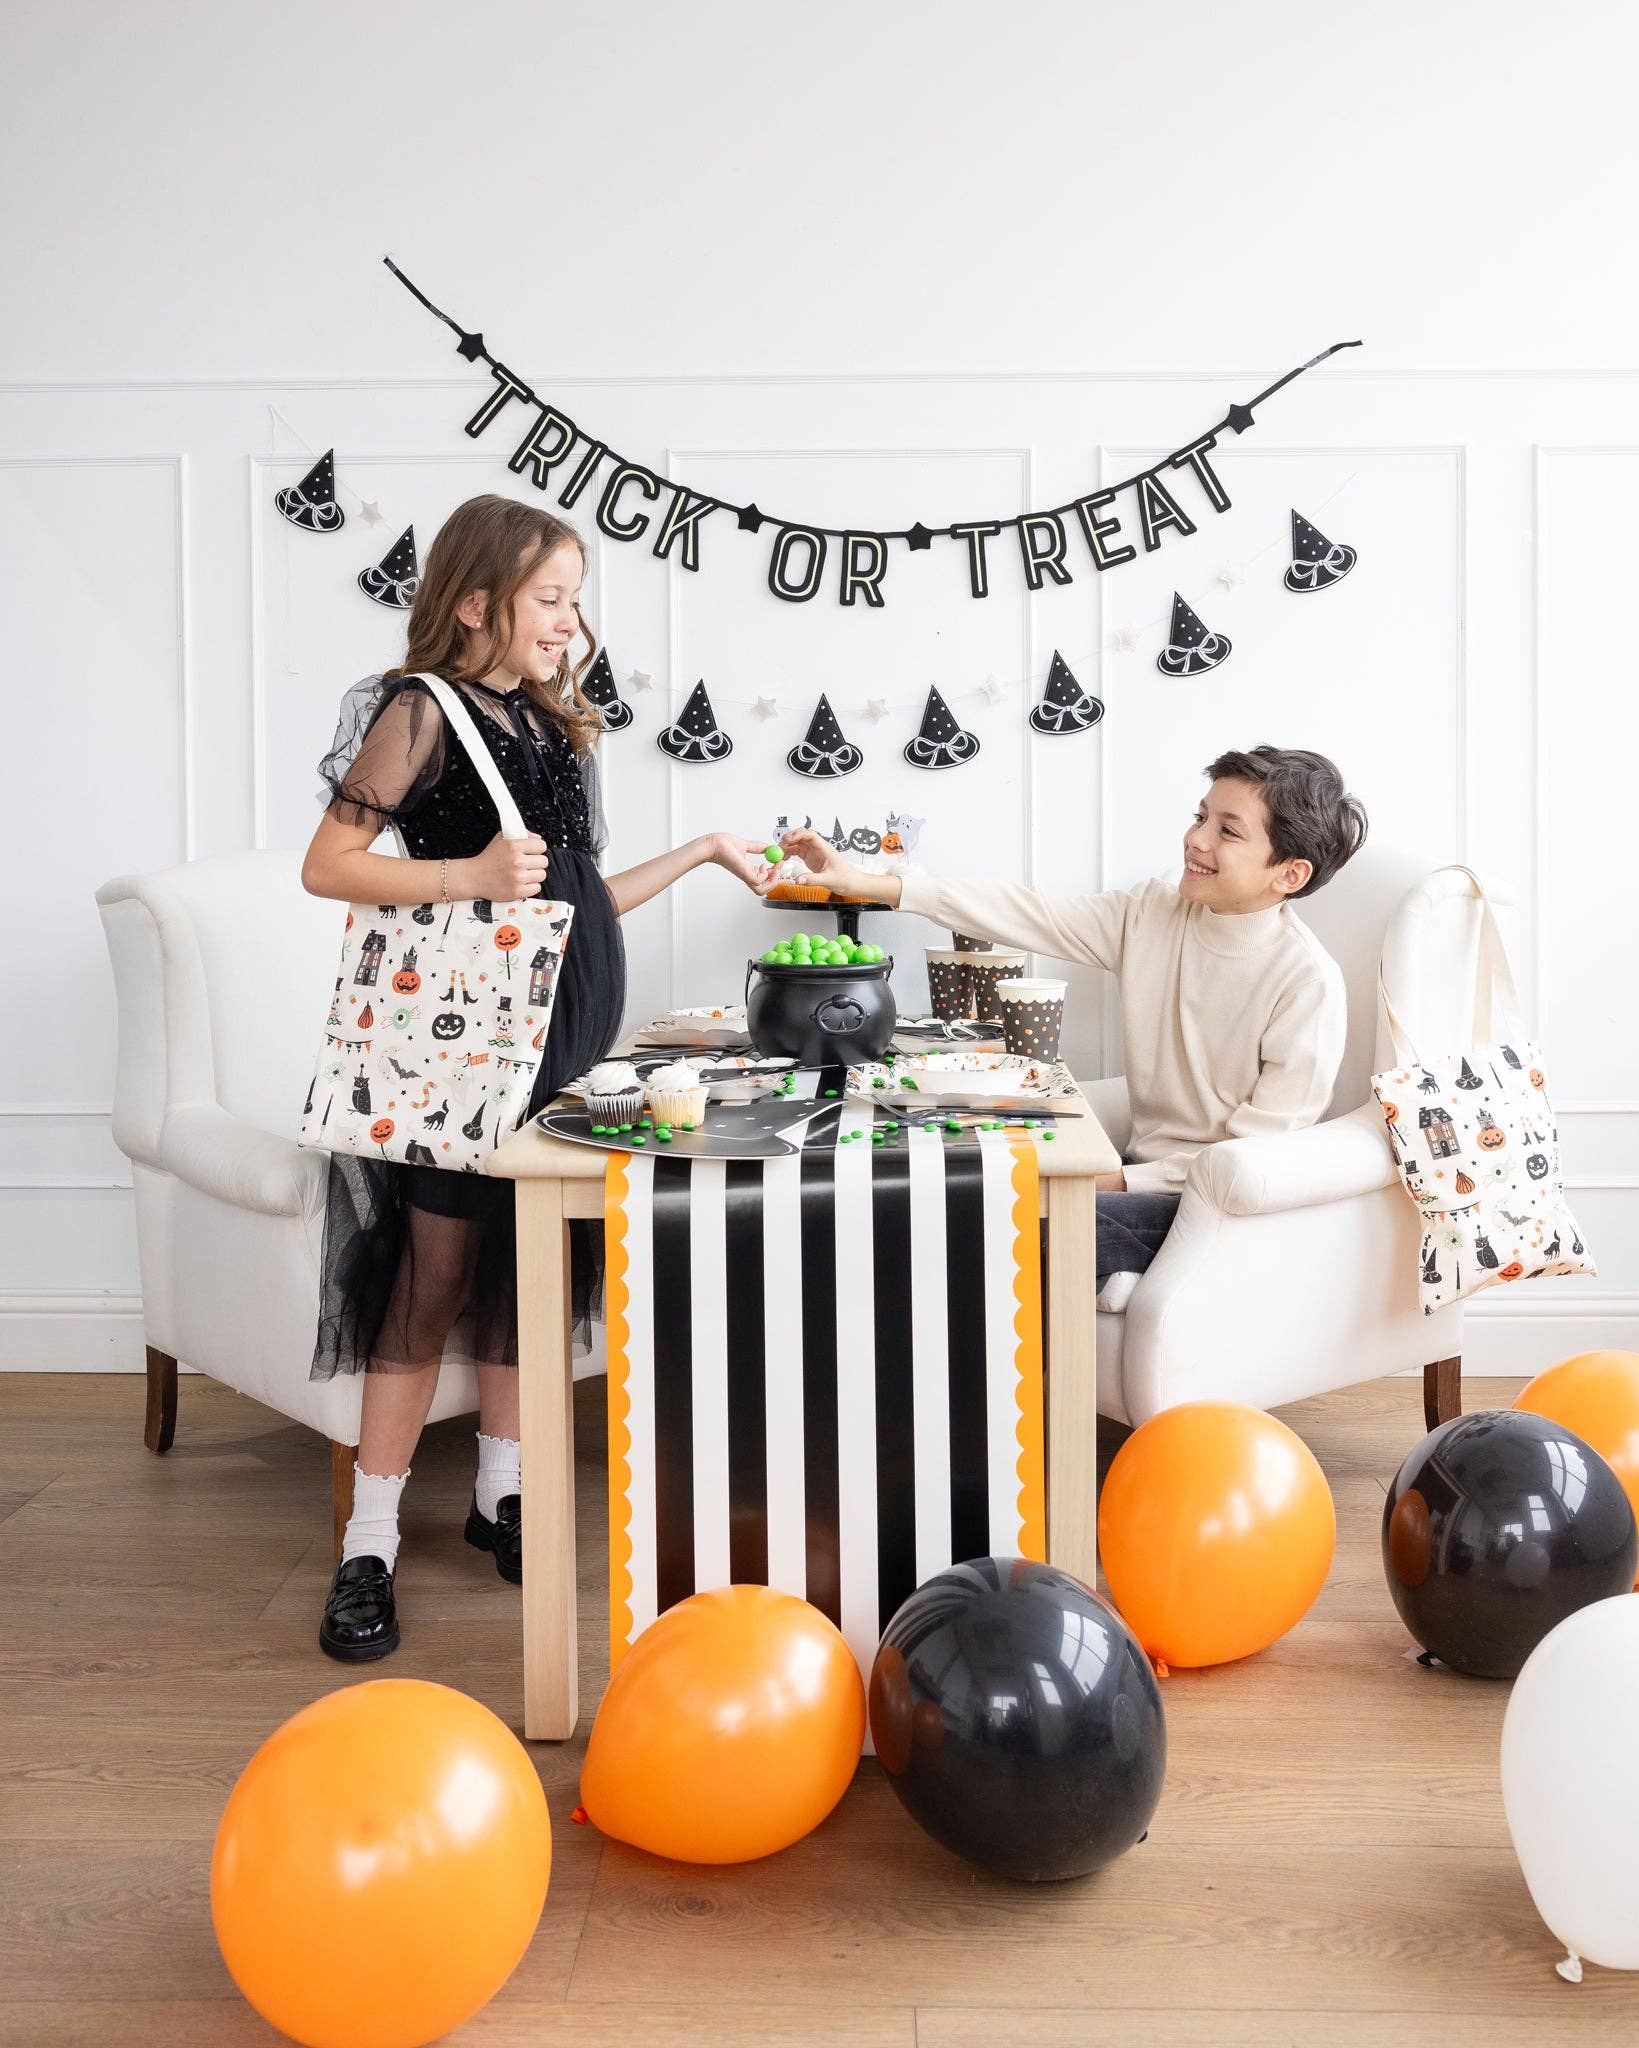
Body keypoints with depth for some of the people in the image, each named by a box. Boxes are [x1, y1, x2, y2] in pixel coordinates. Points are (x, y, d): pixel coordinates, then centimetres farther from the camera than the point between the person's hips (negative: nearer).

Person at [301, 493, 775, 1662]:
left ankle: (501, 1493, 27)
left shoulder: (560, 725, 16)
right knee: (435, 1280, -3)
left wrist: (703, 852, 19)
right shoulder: (422, 710, -6)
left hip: (563, 1030, 7)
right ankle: (371, 1545, 7)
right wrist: (468, 875, -23)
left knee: (522, 1268, 13)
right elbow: (327, 864, -11)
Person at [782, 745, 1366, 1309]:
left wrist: (1114, 1181, -20)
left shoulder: (1308, 982, -18)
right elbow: (1032, 915, -5)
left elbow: (1260, 1155, -16)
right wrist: (863, 882, -11)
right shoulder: (1157, 909, -1)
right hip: (1142, 1170, 7)